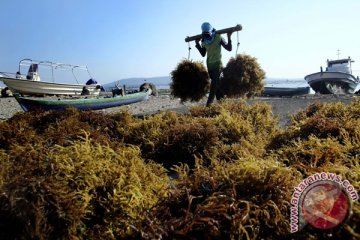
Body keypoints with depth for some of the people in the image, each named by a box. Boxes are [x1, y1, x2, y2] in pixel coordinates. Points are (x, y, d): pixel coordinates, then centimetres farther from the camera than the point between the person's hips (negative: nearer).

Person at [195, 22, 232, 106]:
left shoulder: (218, 37, -8)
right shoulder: (204, 40, 6)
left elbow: (229, 48, -8)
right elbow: (203, 54, 13)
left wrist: (229, 38, -19)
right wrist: (197, 44, 6)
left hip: (217, 63, -6)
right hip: (209, 64, 6)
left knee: (214, 84, -11)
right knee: (216, 84, 10)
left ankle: (209, 104, -10)